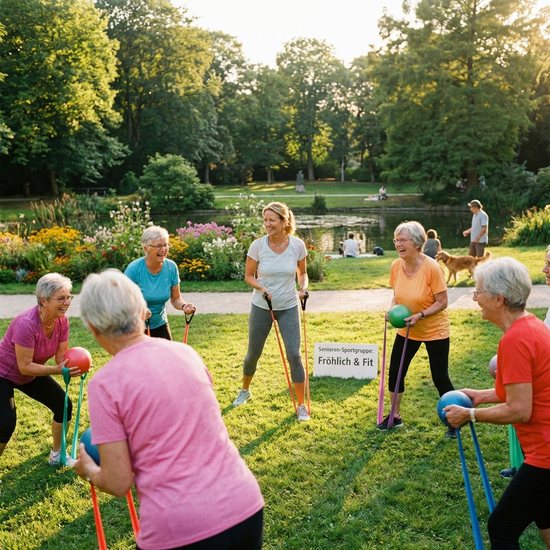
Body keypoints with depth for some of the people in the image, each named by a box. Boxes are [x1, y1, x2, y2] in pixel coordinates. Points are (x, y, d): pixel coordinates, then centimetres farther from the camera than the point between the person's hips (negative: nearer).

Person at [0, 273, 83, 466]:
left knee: (64, 406, 4)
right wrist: (57, 370, -38)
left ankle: (57, 454, 25)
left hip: (31, 374, 7)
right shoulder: (27, 323, -37)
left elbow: (61, 357, -10)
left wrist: (73, 366, -31)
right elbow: (24, 367, -32)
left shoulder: (62, 320, -16)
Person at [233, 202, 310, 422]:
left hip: (288, 307, 0)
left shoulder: (297, 245, -11)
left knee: (294, 354, -7)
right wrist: (261, 287, -22)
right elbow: (248, 276, -3)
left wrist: (303, 287, -15)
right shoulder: (258, 245, -14)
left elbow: (302, 272, 5)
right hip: (261, 306, 0)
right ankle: (245, 390, 42)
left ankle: (301, 405, 9)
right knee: (253, 353, 13)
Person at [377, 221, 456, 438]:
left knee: (440, 378, 2)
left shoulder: (431, 267, -23)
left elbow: (442, 301, -18)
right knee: (395, 372, 8)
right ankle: (395, 417, 28)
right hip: (406, 330, 5)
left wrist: (420, 315, -28)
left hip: (434, 331, -5)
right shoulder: (396, 266, -7)